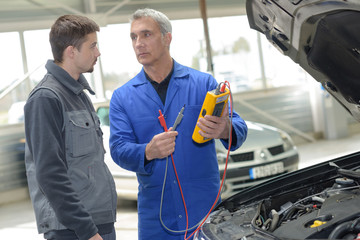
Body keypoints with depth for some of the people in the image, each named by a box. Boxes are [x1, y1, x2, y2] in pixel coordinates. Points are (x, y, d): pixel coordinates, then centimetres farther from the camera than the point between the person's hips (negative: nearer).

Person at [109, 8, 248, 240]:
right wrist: (148, 152, -25)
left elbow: (239, 128, -4)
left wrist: (226, 131, -28)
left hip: (206, 206, -1)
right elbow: (118, 149, -4)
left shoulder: (203, 82, 3)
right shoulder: (123, 97, 7)